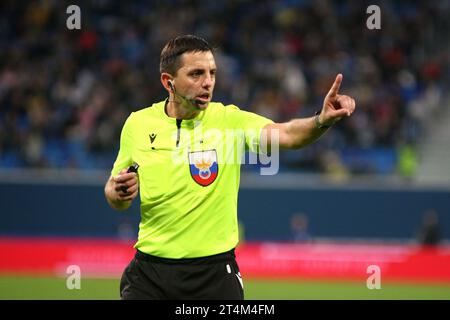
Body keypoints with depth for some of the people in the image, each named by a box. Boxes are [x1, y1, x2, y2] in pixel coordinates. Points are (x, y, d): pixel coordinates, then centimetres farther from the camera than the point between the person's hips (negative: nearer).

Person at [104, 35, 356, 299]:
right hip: (149, 272, 1)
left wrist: (322, 121, -42)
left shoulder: (230, 120, -5)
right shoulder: (137, 124, 1)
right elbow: (117, 202, 12)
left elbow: (286, 134, -23)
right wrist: (119, 191, -11)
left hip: (215, 271, -1)